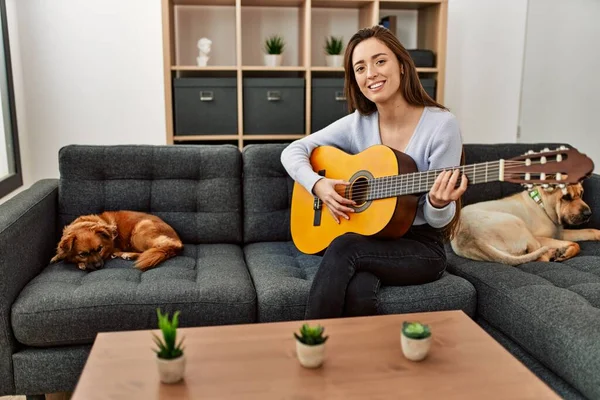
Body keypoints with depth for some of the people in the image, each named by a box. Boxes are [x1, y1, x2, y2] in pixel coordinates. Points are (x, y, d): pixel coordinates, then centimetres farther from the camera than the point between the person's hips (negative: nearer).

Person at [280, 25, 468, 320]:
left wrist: (439, 204, -33)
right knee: (358, 294, -33)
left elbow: (438, 221, -9)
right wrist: (318, 185, -12)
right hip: (367, 241, 2)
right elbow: (293, 151, 6)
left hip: (420, 247, -2)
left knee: (345, 248, -31)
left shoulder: (441, 124, -11)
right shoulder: (357, 123, 1)